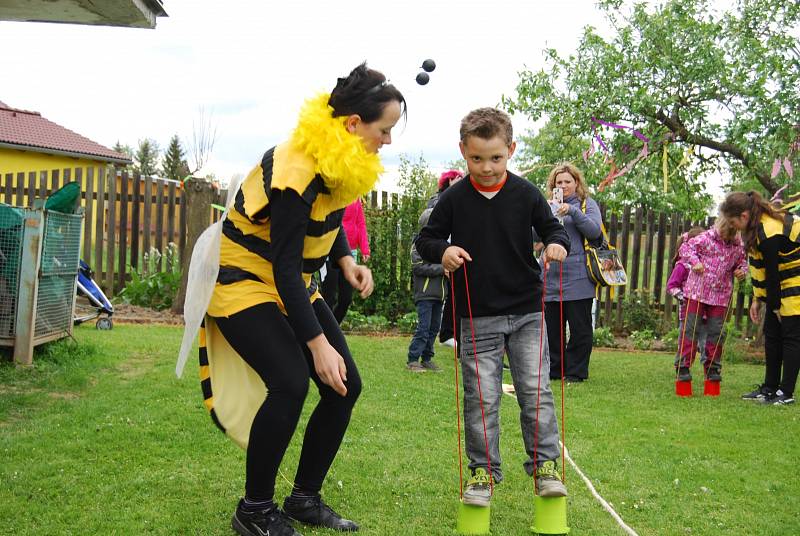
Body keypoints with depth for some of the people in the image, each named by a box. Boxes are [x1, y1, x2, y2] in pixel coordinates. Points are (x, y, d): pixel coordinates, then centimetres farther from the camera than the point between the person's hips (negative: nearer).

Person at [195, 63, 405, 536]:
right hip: (245, 283, -9)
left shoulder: (341, 160, -2)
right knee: (290, 384, -25)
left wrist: (346, 260, -3)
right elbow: (284, 267, -28)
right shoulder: (297, 173, -28)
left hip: (294, 286, 9)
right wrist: (318, 343, -28)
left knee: (345, 386, -1)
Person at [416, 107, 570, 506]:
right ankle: (483, 470, 14)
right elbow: (425, 238, 4)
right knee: (481, 397, 3)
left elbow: (552, 227, 7)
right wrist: (442, 251, -18)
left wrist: (557, 244, -16)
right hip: (478, 317, 0)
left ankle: (545, 464, 14)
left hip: (526, 312, 1)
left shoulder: (526, 193, -2)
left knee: (535, 390, 2)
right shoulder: (455, 198, -3)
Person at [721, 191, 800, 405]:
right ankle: (769, 389, 16)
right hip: (781, 284, 10)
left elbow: (772, 273, -21)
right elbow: (760, 267, 8)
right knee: (772, 333, 10)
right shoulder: (759, 223, 2)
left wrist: (776, 305, -11)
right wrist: (757, 299, 8)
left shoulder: (770, 234, -28)